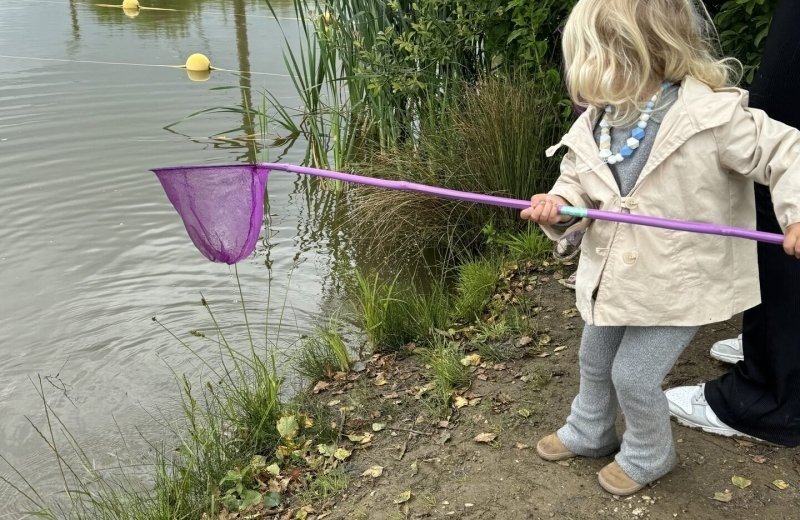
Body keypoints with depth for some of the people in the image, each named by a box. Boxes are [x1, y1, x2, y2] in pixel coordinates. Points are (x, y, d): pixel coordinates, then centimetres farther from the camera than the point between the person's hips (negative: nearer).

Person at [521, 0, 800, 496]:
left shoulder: (713, 114, -24)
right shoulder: (593, 125, -6)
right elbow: (577, 185, 5)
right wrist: (558, 206, -18)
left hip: (677, 284, -6)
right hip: (612, 276, 7)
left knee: (634, 376, 1)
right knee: (594, 362, 22)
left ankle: (649, 455, 31)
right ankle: (588, 432, 50)